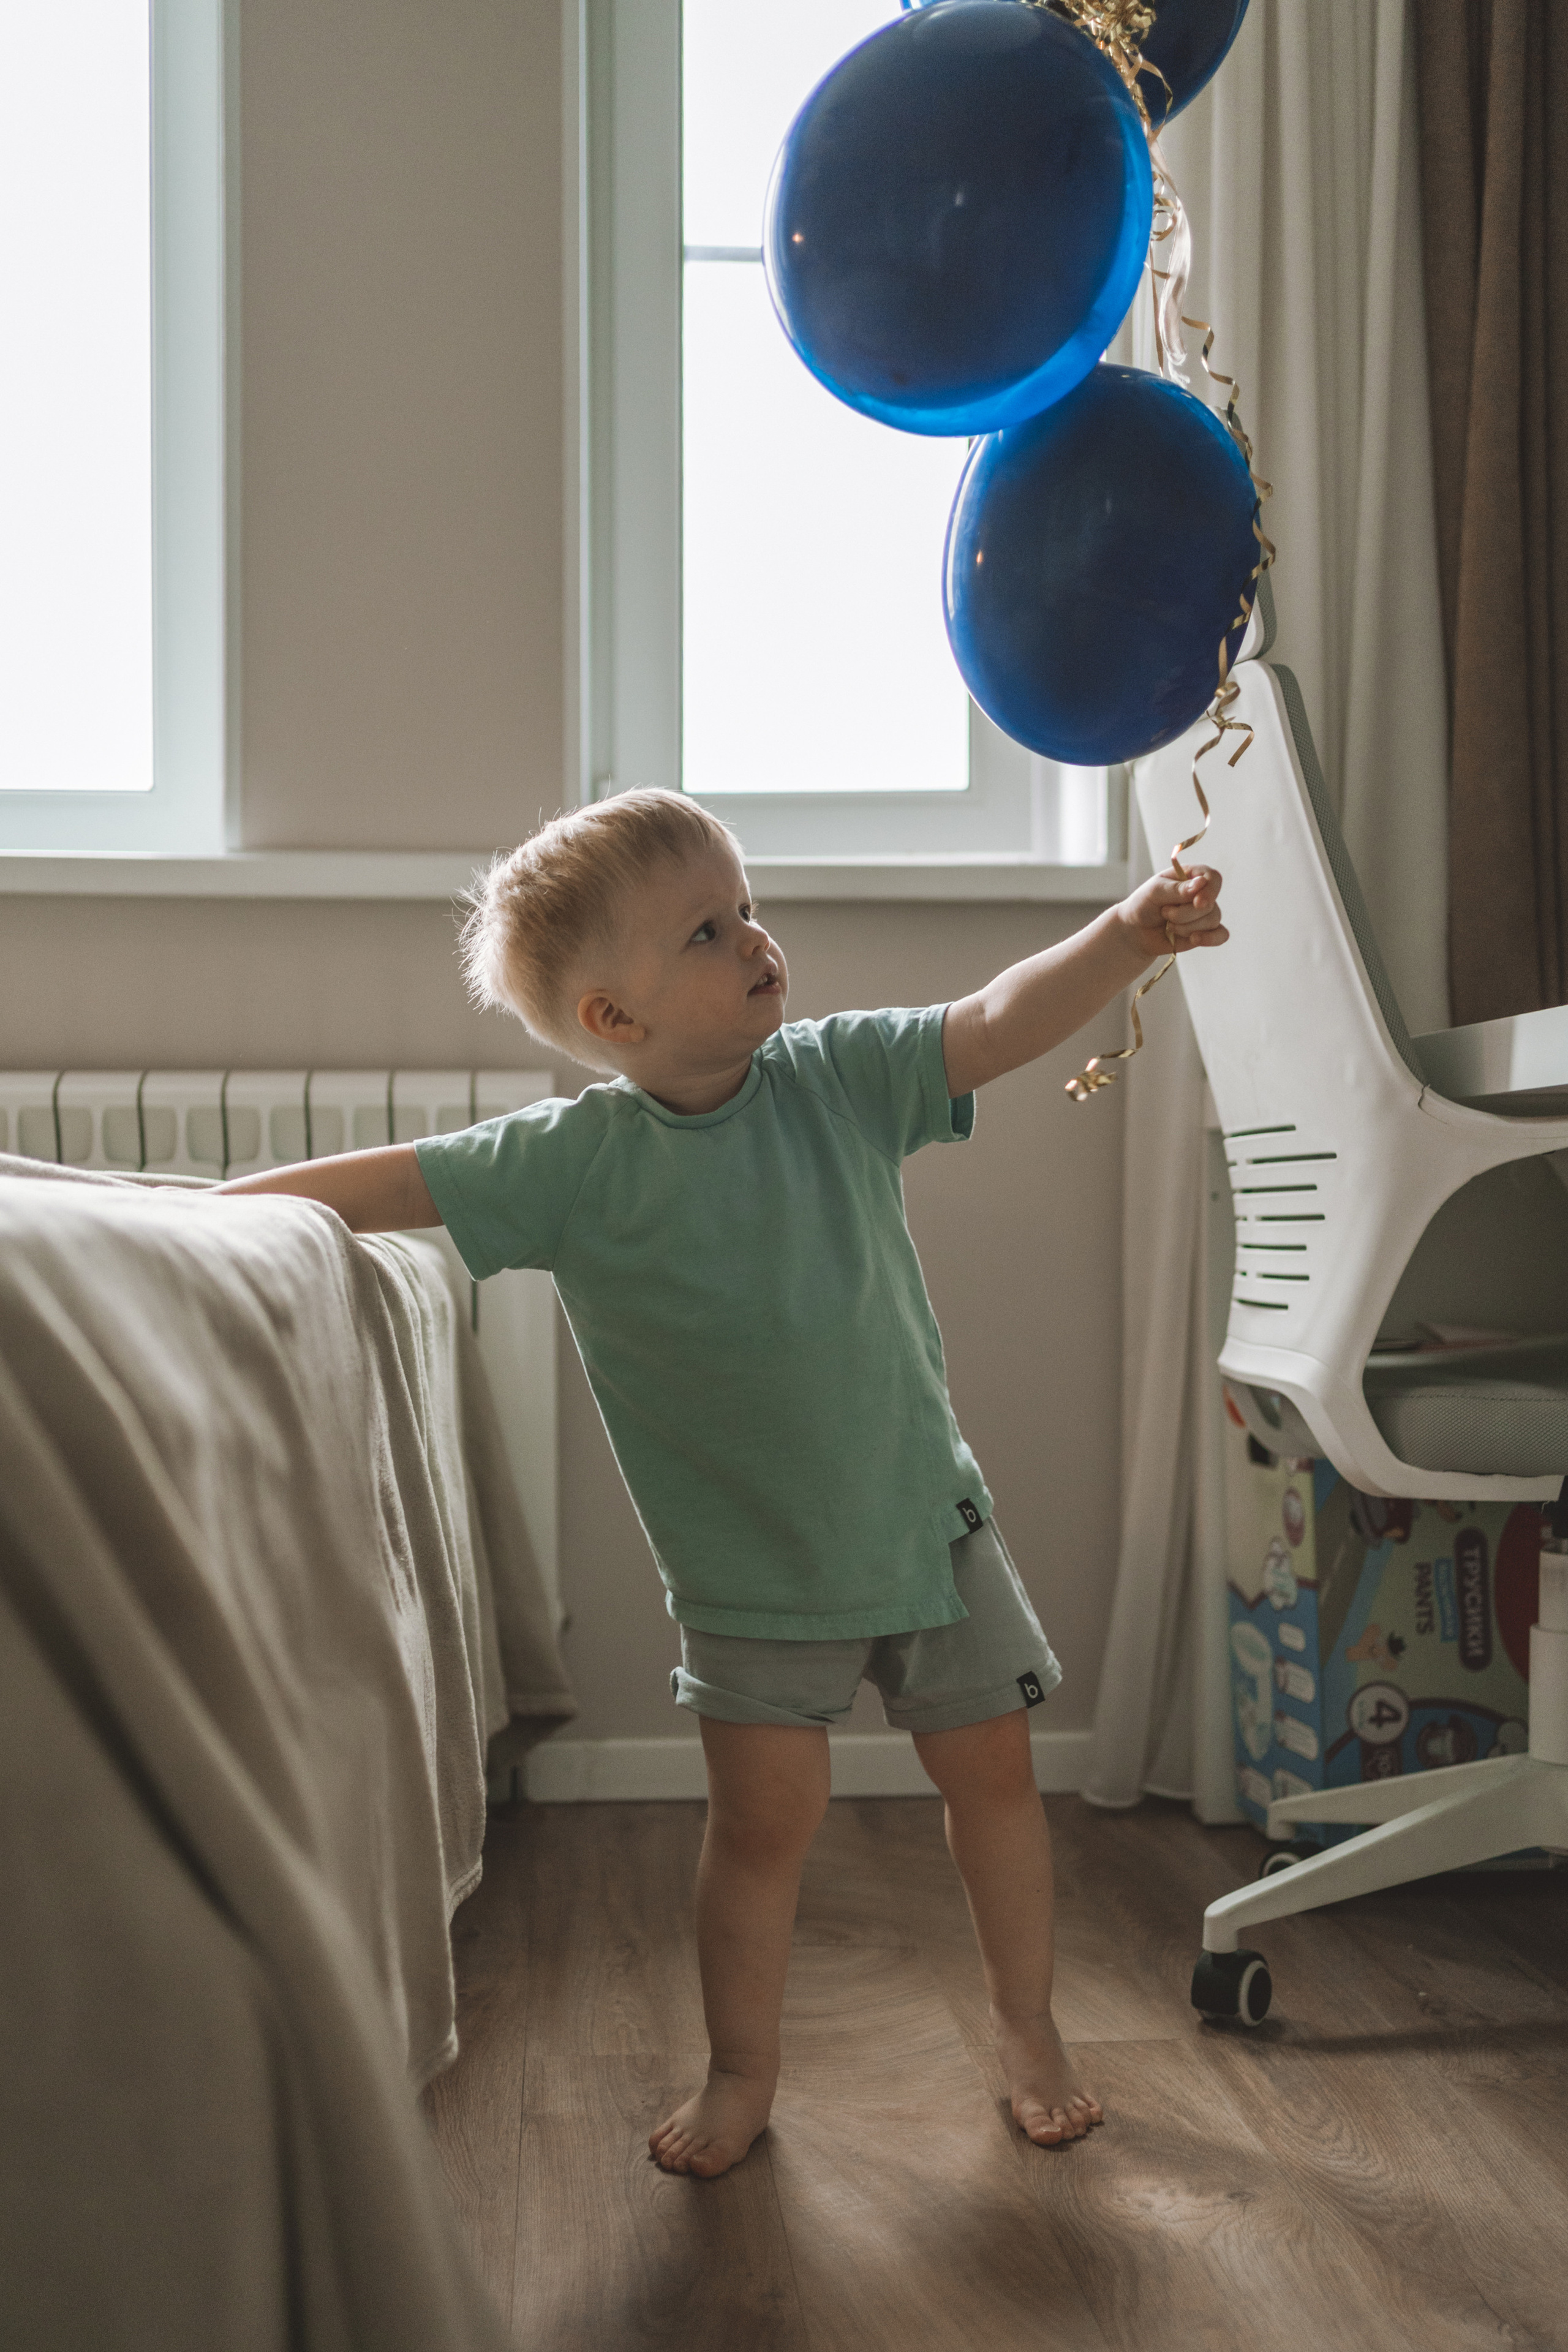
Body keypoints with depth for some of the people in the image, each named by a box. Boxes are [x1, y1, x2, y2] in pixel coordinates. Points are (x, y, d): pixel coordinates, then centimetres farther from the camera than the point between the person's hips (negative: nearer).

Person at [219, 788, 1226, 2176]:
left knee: (993, 1773, 12)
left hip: (927, 1519, 3)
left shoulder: (837, 1076, -8)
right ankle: (742, 2069, 29)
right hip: (750, 1570, -2)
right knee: (765, 1816, 3)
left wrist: (1127, 938, -31)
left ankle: (1028, 2031, 35)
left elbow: (1002, 1024, -15)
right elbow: (388, 1187, -12)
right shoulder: (572, 1163, -15)